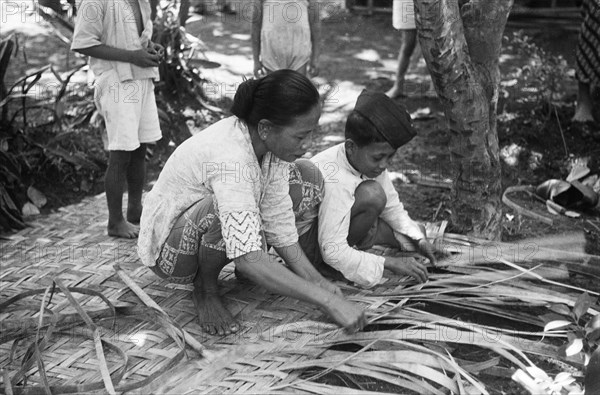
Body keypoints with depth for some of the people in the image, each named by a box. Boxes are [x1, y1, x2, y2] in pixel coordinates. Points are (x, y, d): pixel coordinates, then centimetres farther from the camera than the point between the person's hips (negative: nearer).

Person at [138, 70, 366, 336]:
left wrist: (314, 279, -18)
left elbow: (278, 222, -10)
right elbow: (248, 260, -43)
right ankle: (205, 288, -11)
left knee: (307, 180, -4)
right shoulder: (230, 156, -37)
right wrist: (327, 300, -41)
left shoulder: (270, 143, -13)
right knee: (231, 212, -40)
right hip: (168, 249, -7)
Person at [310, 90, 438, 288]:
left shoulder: (368, 159, -11)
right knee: (372, 194, -31)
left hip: (342, 223, 9)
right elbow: (332, 252, -37)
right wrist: (390, 263, -34)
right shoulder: (335, 181, -36)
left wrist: (418, 240, -13)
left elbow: (392, 207, 3)